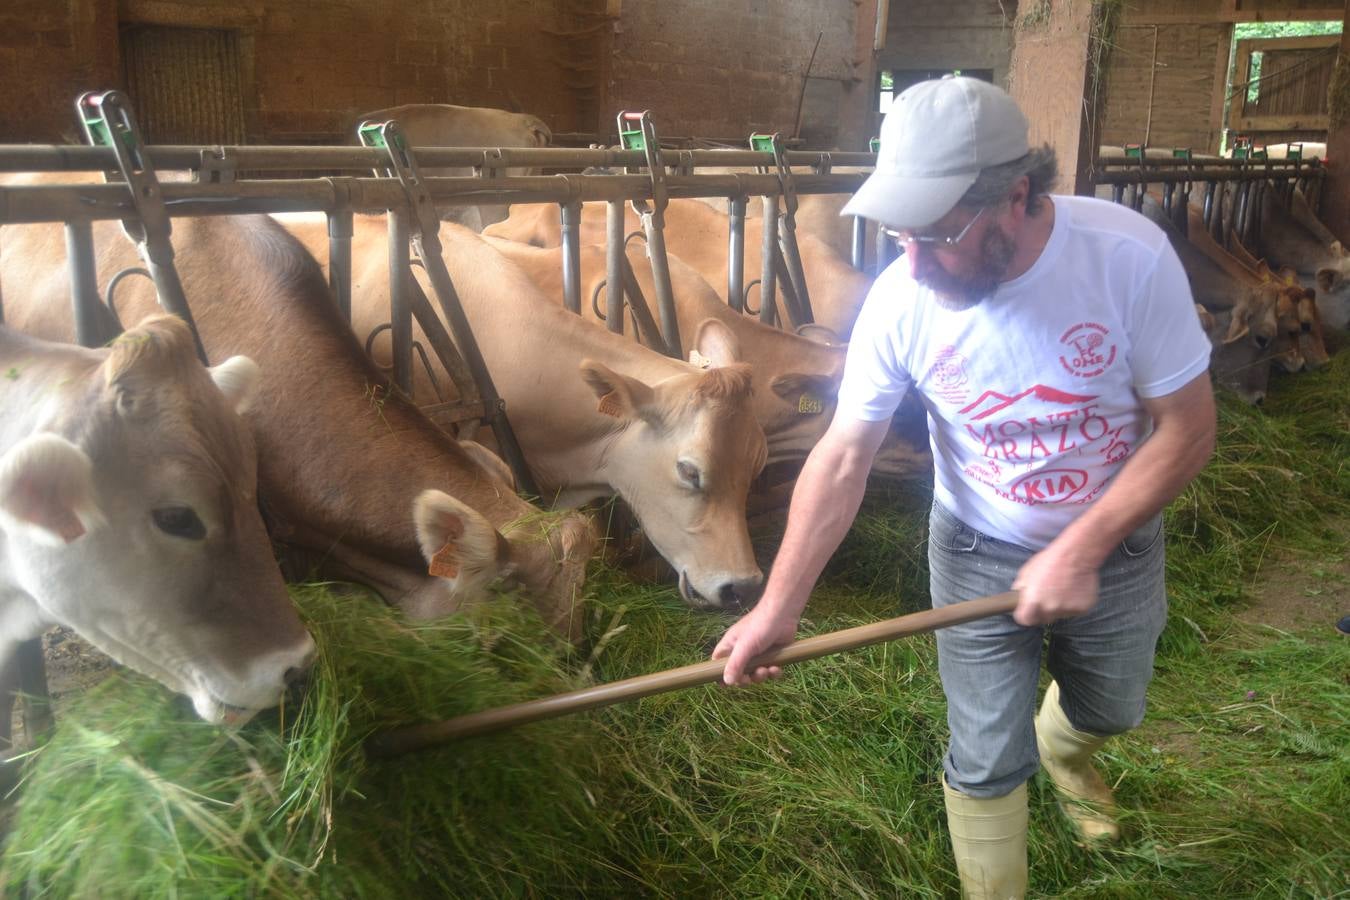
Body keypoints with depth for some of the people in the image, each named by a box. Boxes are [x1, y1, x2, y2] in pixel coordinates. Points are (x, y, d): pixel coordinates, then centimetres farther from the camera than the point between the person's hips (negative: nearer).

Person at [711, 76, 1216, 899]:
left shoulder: (1129, 255, -28)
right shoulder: (900, 300, -24)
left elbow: (1187, 428, -19)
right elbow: (842, 460, -18)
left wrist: (1082, 551, -25)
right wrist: (778, 608, -22)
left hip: (1116, 544, 1)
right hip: (980, 554, -1)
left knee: (1110, 708, 27)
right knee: (987, 763, 6)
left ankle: (1060, 752, 64)